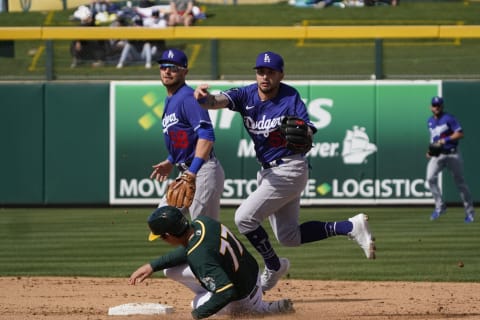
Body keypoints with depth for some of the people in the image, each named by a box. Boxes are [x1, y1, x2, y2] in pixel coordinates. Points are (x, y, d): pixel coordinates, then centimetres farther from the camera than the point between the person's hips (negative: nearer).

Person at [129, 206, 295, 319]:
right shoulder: (203, 222, -12)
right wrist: (152, 266, 2)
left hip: (241, 299, -8)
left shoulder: (199, 257, -38)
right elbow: (187, 250, 8)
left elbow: (227, 293, -40)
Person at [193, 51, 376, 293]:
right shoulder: (247, 95, -2)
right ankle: (351, 227, 19)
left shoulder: (291, 98, -13)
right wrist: (204, 98, -45)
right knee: (288, 237, 12)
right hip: (268, 171, 7)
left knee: (245, 218, -14)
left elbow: (308, 134, -18)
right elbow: (218, 101, -21)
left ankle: (273, 266, 6)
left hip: (290, 169, -7)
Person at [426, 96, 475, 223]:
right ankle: (440, 206, -8)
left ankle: (469, 211, 15)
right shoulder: (430, 121, 10)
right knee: (431, 178, -18)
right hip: (438, 155, 5)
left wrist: (445, 140, -24)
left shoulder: (449, 118, -10)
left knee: (460, 182, 3)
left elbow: (460, 134, -17)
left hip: (452, 154, -5)